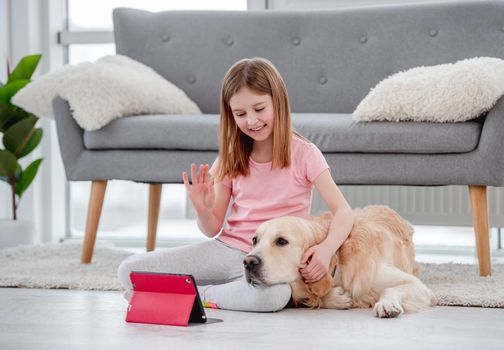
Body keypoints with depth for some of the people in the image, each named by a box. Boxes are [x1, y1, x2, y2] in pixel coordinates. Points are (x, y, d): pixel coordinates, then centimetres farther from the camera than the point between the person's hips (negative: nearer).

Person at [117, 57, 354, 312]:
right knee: (130, 270, -14)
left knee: (274, 294, -42)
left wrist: (326, 249, -31)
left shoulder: (303, 153, -3)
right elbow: (213, 229, 10)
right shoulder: (232, 158, 8)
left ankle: (193, 295, -15)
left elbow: (344, 212, -11)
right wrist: (203, 210, -14)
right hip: (225, 249, 3)